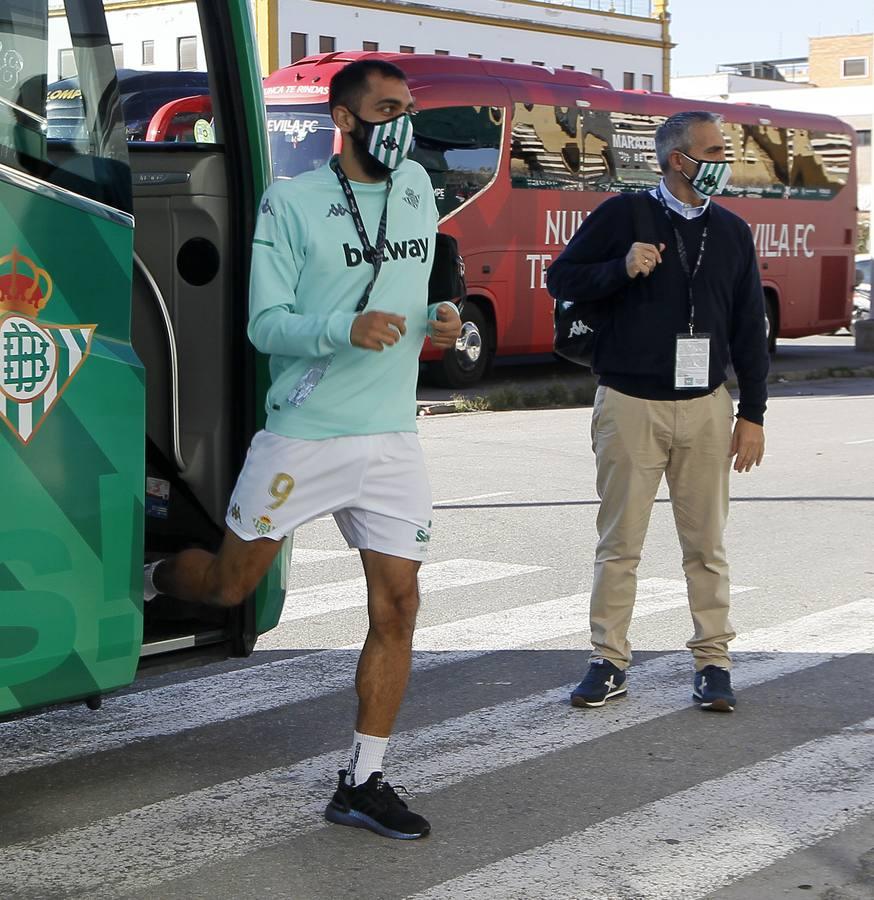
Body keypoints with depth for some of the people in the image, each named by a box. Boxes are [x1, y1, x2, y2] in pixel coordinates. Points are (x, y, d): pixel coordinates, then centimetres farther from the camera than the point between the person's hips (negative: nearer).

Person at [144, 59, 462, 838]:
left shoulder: (417, 187, 10)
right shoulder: (292, 202, -7)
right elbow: (266, 323, -10)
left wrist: (437, 320, 1)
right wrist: (346, 329, -27)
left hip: (392, 438, 4)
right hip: (304, 434, -4)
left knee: (397, 605, -2)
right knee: (231, 587, 8)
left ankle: (362, 783, 9)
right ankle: (150, 577, 43)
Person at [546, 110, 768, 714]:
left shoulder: (732, 231, 10)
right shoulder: (624, 216, 0)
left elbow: (749, 329, 12)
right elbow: (560, 280, 1)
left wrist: (753, 414, 8)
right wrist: (621, 268, -17)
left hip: (705, 407, 3)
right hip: (630, 404, -2)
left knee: (706, 544, 6)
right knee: (620, 543, 3)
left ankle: (713, 663, 15)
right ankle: (610, 664, 12)